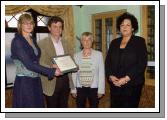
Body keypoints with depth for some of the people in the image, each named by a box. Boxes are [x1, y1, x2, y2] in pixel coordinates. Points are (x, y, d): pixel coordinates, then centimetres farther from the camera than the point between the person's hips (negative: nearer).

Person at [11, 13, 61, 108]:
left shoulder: (33, 40, 12)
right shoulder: (17, 41, -11)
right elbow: (29, 64, -20)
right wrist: (52, 71, -21)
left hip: (36, 81, 7)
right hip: (24, 83, -7)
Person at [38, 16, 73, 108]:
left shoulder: (65, 43, 12)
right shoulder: (42, 43, -7)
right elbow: (40, 64, -13)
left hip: (65, 79, 5)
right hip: (52, 82, -5)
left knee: (64, 106, 15)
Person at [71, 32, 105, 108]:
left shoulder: (98, 54, -4)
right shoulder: (76, 56, 1)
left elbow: (101, 73, -4)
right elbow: (74, 74, 3)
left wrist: (101, 90, -5)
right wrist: (73, 89, 4)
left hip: (93, 88, -1)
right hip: (80, 88, 2)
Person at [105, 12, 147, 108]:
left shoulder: (140, 41, 1)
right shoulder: (114, 43, 14)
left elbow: (142, 63, -8)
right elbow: (108, 61, 11)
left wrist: (126, 78, -16)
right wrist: (110, 76, -7)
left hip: (132, 84, -3)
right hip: (115, 84, 4)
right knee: (115, 106, 4)